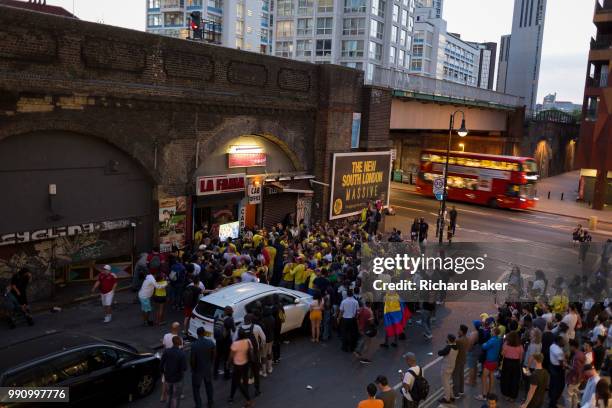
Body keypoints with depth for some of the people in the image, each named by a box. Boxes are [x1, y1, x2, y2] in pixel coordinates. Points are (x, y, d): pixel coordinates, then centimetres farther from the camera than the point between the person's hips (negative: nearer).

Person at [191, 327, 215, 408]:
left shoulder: (194, 345, -25)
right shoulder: (210, 342, -14)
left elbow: (192, 359, -19)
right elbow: (213, 355, -2)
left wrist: (193, 368, -1)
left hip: (198, 370, -4)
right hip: (208, 368, 4)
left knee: (196, 388, 16)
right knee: (209, 386, 25)